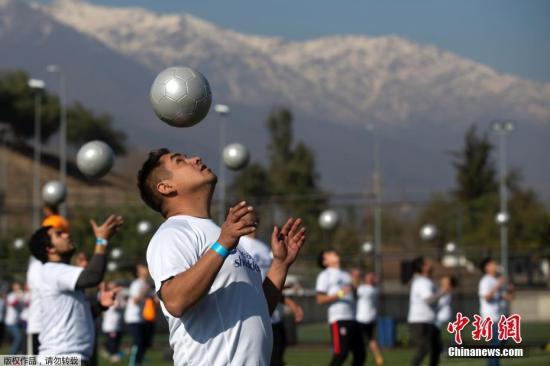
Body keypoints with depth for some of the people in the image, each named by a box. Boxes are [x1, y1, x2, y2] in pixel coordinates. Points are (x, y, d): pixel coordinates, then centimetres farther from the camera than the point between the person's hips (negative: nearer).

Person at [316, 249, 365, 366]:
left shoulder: (346, 274, 23)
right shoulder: (325, 275, 2)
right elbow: (320, 299, -6)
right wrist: (339, 294, -17)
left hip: (352, 318, 7)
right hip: (338, 319, -7)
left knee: (360, 354, 6)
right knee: (341, 353, -15)